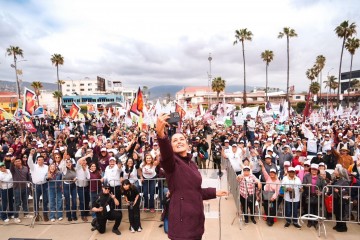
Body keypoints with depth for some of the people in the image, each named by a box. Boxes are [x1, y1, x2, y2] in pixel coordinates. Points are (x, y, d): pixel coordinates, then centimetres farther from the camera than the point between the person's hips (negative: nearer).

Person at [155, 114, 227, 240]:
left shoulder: (192, 164, 12)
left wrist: (214, 192, 30)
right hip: (182, 219, -7)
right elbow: (166, 154, -36)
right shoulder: (171, 162, -10)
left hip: (196, 217, 7)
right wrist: (161, 134, -55)